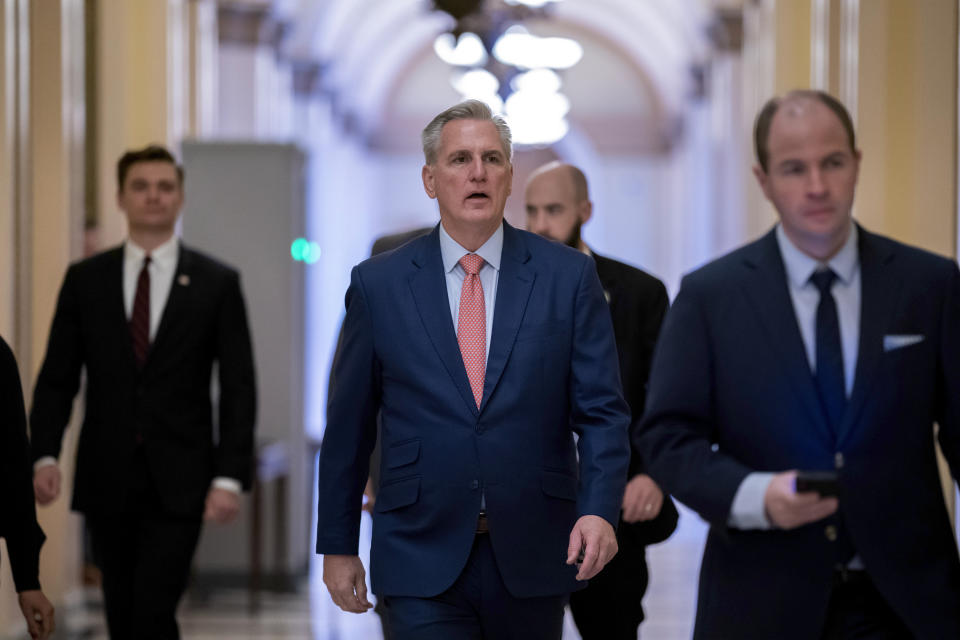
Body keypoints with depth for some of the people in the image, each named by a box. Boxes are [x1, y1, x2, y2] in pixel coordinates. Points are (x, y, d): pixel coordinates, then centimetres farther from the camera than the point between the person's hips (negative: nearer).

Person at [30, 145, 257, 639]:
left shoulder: (216, 283, 1)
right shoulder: (85, 280, 7)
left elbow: (238, 388, -1)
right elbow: (57, 378, 6)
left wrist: (230, 477, -10)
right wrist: (44, 454, -8)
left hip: (178, 483, -3)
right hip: (106, 481, 3)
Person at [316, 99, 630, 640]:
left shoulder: (568, 277, 1)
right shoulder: (378, 285, 2)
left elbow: (602, 412, -2)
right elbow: (348, 427, 6)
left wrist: (600, 510, -18)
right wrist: (337, 546, 7)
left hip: (533, 557, 1)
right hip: (423, 561, -1)